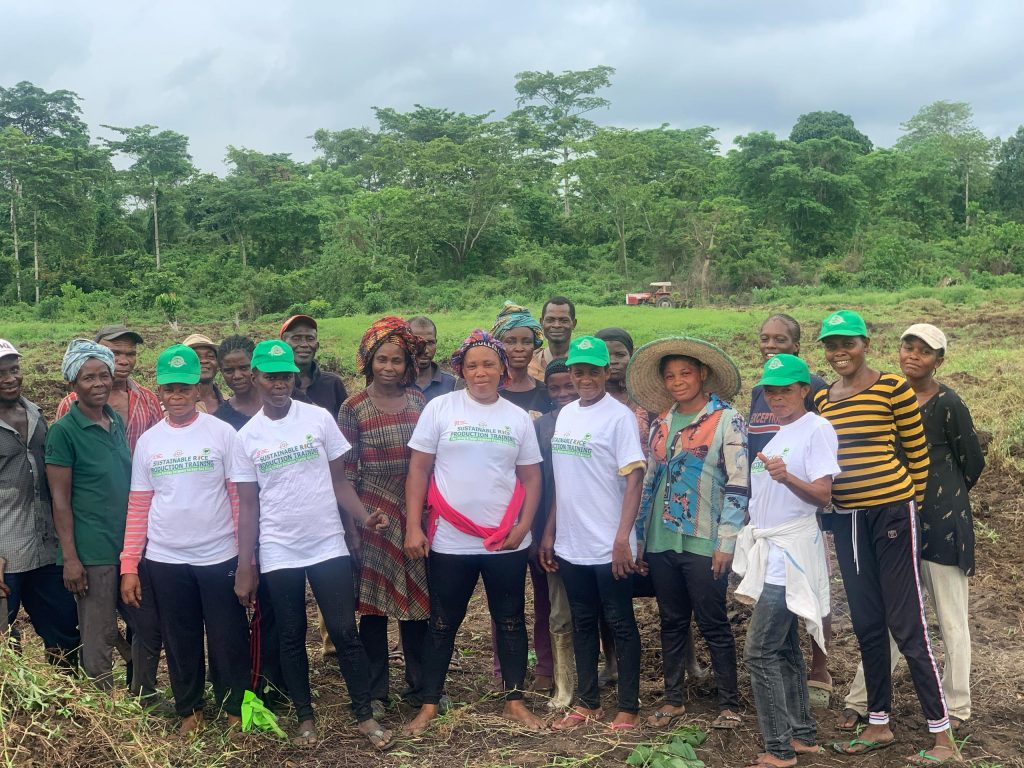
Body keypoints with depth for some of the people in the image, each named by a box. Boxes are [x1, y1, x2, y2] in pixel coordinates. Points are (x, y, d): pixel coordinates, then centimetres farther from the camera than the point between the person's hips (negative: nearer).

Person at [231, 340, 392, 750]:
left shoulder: (319, 419, -2)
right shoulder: (247, 436, 1)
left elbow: (339, 481, 2)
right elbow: (248, 506, 4)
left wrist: (363, 516, -16)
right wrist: (244, 567, 1)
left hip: (329, 547, -1)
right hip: (278, 555, 1)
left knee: (345, 632, -1)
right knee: (291, 638, 10)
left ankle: (365, 714, 14)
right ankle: (305, 717, 25)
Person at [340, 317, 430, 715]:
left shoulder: (418, 400, 5)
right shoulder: (353, 409, -3)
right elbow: (346, 472, -2)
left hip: (416, 511, 3)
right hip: (374, 513, -3)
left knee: (417, 599, 9)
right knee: (373, 602, 3)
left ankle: (419, 686, 23)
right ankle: (375, 691, 16)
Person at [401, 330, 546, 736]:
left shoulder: (518, 418, 5)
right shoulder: (439, 408, -2)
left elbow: (531, 477, 7)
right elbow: (419, 469, -3)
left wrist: (523, 526, -7)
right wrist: (413, 526, -9)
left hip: (506, 543, 2)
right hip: (449, 542, -2)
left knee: (510, 621, 10)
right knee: (442, 625, 8)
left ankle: (514, 700, 23)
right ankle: (429, 705, 19)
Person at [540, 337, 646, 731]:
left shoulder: (619, 416, -10)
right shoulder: (565, 413, 9)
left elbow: (634, 479, -14)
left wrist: (622, 539, -20)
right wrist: (550, 532, 12)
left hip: (608, 547, -6)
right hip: (570, 545, 6)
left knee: (621, 625, 5)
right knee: (582, 623, 15)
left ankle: (628, 708, 15)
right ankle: (588, 702, 27)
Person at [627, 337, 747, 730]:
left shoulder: (727, 420, -5)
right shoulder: (661, 423, 11)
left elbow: (738, 485, -10)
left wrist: (726, 543, -14)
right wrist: (638, 535, 12)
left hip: (703, 543, -5)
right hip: (661, 541, 5)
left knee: (714, 624, 2)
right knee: (672, 622, 13)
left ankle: (729, 704, 13)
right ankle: (673, 698, 23)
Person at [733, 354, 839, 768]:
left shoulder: (816, 429, -10)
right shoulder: (774, 431, 16)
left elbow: (823, 494, -18)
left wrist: (786, 477, -32)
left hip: (791, 551, -9)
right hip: (769, 549, 9)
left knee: (760, 652, -10)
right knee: (784, 649, 14)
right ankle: (803, 735, 23)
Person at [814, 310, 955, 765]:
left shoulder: (892, 387, -8)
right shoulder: (822, 399, 10)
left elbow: (918, 453, -2)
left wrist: (913, 504, 4)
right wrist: (829, 506, 11)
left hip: (891, 512, -6)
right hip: (846, 520, 6)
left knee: (906, 624, -5)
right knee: (866, 624, 13)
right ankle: (878, 724, 25)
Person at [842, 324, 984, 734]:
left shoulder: (948, 404, -11)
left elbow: (973, 462, -2)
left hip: (942, 522, -5)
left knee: (951, 617, 6)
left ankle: (956, 707, 18)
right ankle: (860, 701, 15)